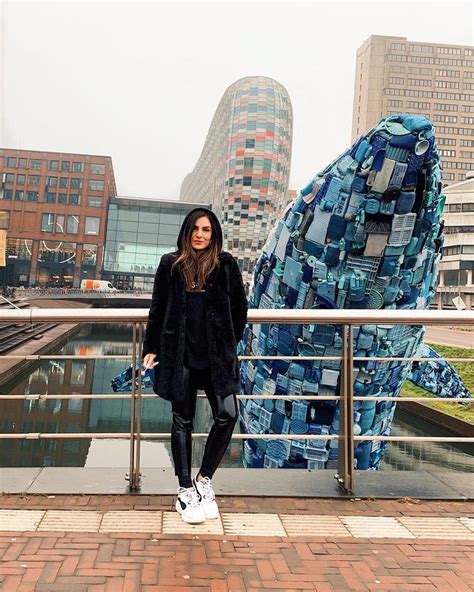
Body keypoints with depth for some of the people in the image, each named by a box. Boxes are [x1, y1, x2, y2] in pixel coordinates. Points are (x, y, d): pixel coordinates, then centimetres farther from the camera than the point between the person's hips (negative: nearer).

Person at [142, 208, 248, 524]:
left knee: (228, 415, -8)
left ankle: (204, 479, 15)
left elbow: (239, 307, 11)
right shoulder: (170, 265, 5)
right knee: (183, 421, 6)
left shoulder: (226, 264, 4)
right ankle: (186, 491, 17)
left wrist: (231, 342, 12)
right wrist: (151, 348, 9)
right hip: (180, 355, 0)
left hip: (217, 355, 1)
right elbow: (157, 310, 9)